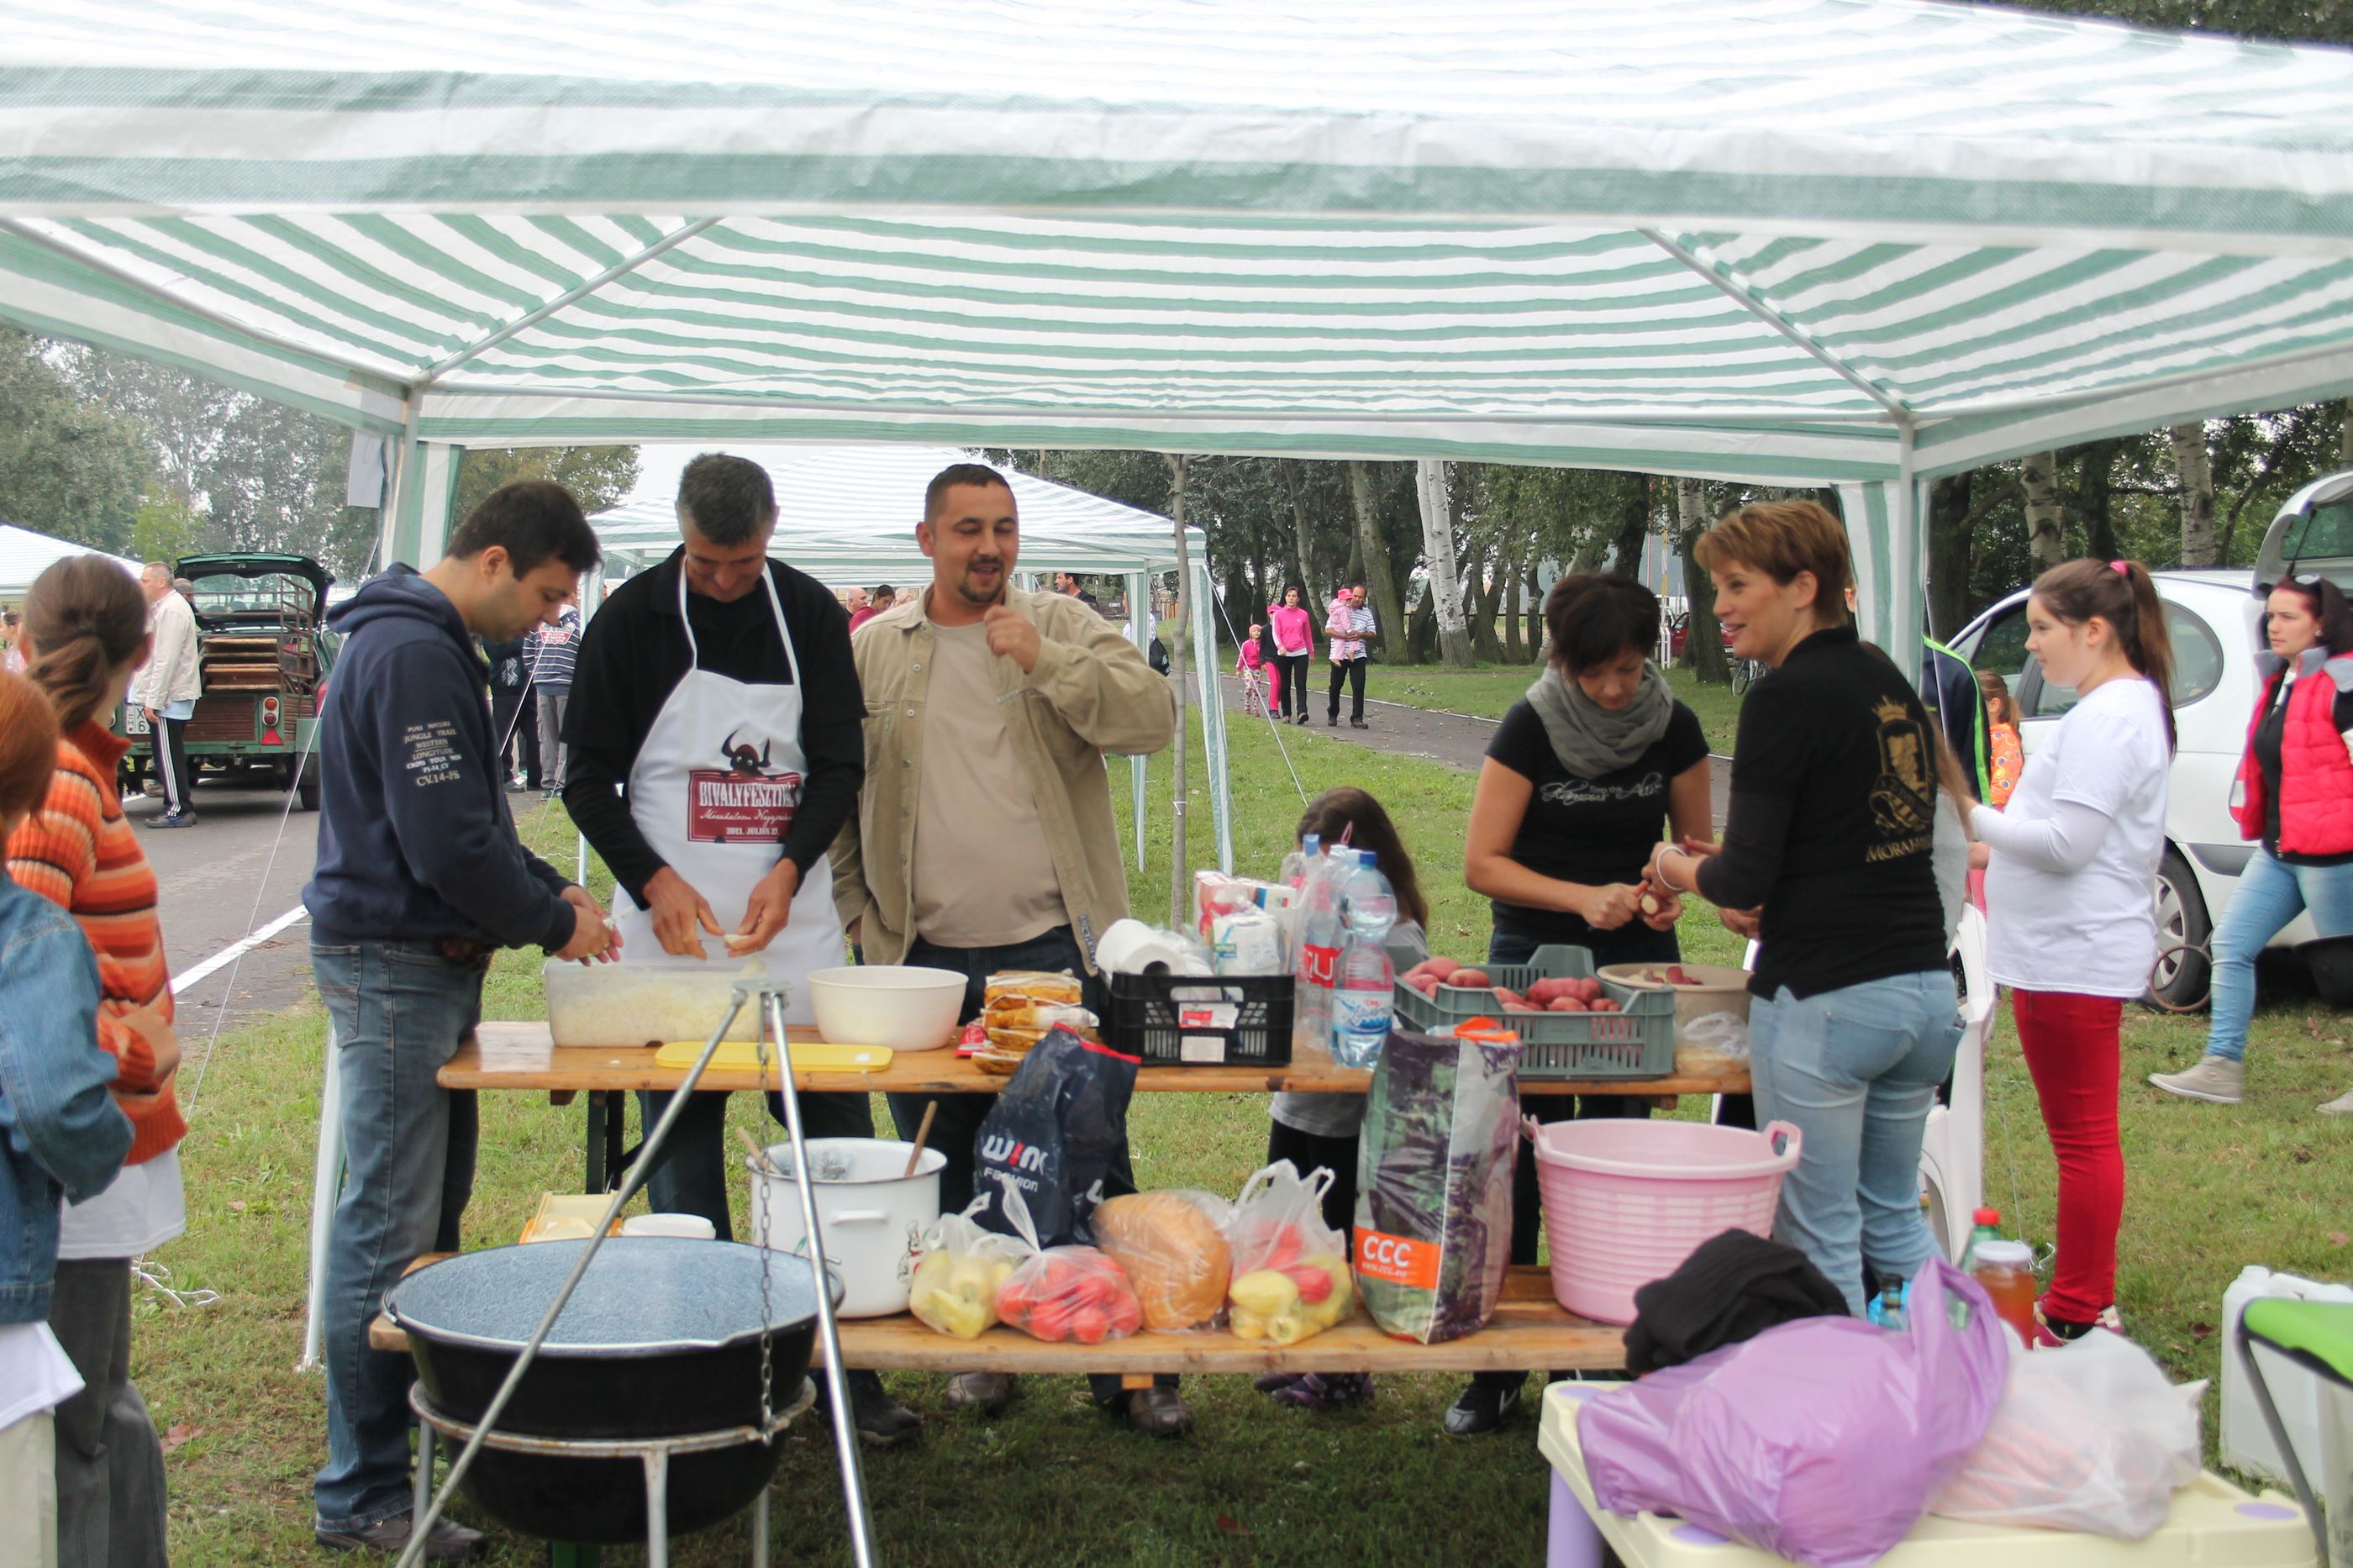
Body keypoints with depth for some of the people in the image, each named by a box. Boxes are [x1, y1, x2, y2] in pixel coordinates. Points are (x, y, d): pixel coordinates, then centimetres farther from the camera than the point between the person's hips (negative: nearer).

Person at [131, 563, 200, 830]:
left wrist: (153, 700, -21)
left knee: (169, 755, -6)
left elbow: (166, 660, -21)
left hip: (169, 697, -10)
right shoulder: (162, 608, 19)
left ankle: (178, 810, -2)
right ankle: (181, 806, 16)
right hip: (172, 697, 10)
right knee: (170, 755, 12)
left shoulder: (172, 611, -15)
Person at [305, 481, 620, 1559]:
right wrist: (551, 922, -10)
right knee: (389, 1229, -5)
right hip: (394, 967, -11)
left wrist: (549, 889, 9)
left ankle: (419, 1426, 28)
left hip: (426, 964, 11)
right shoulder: (412, 654, -19)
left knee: (432, 1211, 16)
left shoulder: (429, 644, 15)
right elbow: (448, 843, -24)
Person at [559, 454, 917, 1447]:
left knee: (836, 1145, 2)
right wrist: (654, 882, -14)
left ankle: (849, 1365, 12)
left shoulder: (811, 614, 3)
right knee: (681, 1155, 3)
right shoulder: (632, 619, -2)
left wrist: (788, 868, -13)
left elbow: (840, 765, 4)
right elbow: (589, 779, 1)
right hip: (670, 922, -1)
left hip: (791, 916, 2)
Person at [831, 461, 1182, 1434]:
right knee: (948, 1172, 12)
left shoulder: (1065, 629, 4)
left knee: (1093, 1162, 3)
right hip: (927, 960, 2)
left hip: (1055, 949, -2)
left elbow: (1153, 718, -11)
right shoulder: (874, 651, 8)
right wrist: (855, 906, 7)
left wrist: (1043, 660, -19)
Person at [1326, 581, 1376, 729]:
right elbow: (1327, 630, -4)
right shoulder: (1339, 610, 1)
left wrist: (1361, 635, -12)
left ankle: (1357, 719, -7)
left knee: (1359, 688, -9)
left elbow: (1373, 635, 9)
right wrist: (1343, 636, -18)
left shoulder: (1367, 613, 9)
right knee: (1335, 687, 10)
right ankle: (1332, 715, 28)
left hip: (1358, 656, 1)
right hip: (1339, 656, -1)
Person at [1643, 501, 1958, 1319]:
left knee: (1820, 1239, 3)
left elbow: (1744, 876, -15)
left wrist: (1681, 868, 5)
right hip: (1925, 989, 8)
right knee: (1896, 1219, 20)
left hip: (1825, 1000, -8)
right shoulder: (1890, 682, 12)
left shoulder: (1788, 697, -12)